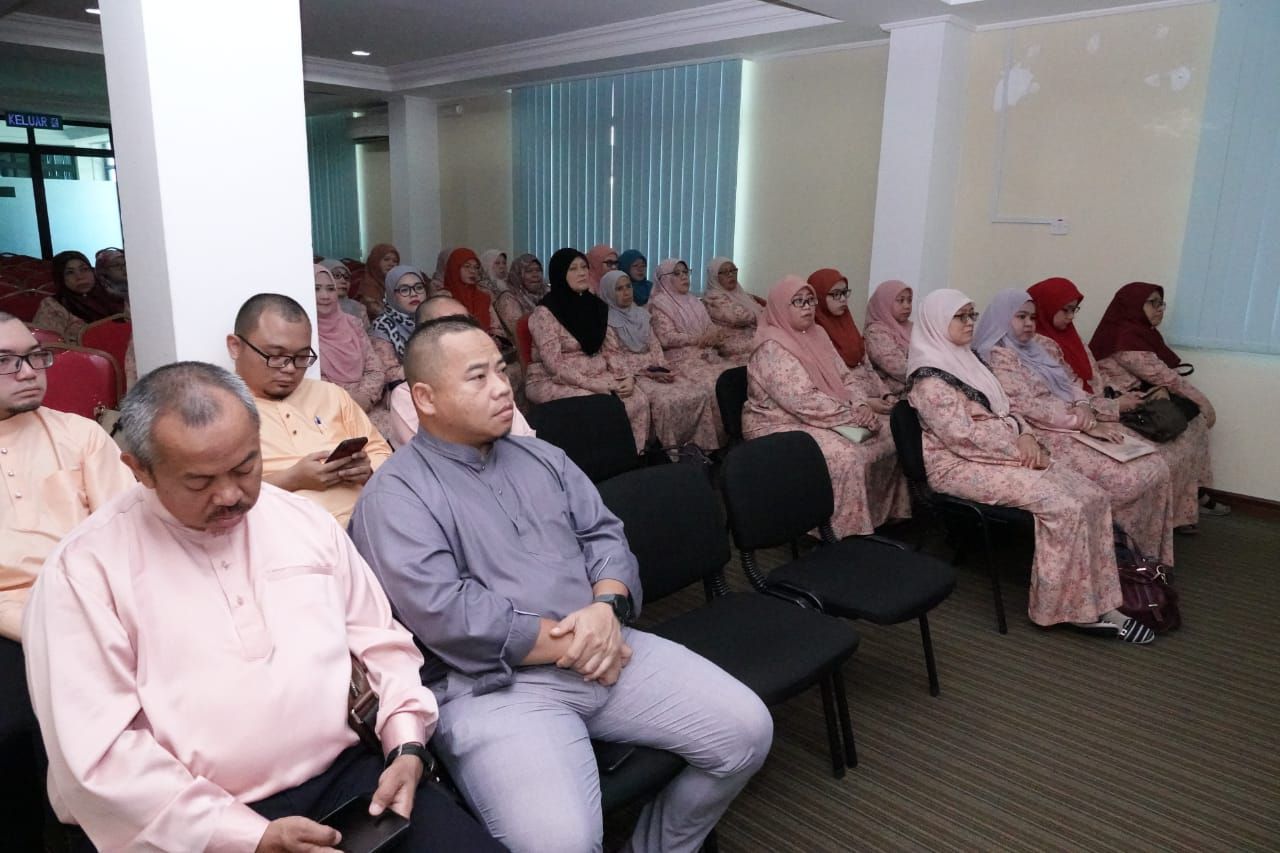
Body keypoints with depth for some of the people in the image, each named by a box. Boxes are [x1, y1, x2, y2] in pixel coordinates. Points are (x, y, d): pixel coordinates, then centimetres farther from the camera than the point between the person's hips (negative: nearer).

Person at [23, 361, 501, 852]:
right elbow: (97, 751, -10)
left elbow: (382, 642, 13)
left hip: (346, 777, 4)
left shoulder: (305, 521, 8)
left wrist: (407, 747, -2)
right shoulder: (85, 567, -5)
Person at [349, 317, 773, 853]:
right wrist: (570, 643, -13)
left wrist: (606, 608, -12)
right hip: (493, 684, -6)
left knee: (746, 729, -2)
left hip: (604, 651, 6)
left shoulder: (541, 457, 15)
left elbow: (604, 535, 11)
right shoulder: (395, 495, -6)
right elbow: (442, 614, -17)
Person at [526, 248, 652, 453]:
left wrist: (627, 376, -9)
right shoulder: (545, 313, -12)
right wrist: (595, 385, -23)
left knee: (638, 399, -19)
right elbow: (554, 365, -18)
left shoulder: (594, 305, 9)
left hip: (596, 377, 6)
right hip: (552, 382, -6)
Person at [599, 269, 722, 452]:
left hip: (656, 372, 6)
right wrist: (648, 374, -15)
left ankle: (699, 446, -12)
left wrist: (662, 370, -5)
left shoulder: (641, 314, 18)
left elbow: (655, 347, 15)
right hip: (631, 375, -6)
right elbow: (615, 361, -9)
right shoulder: (606, 322, -1)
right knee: (666, 401, -34)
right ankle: (671, 449, -20)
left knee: (701, 395, -17)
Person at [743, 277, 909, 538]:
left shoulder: (817, 334, 10)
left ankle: (882, 512, 8)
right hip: (781, 426, -9)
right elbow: (803, 402, -25)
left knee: (888, 432, -3)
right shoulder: (772, 348, -17)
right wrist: (855, 413, -21)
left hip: (823, 419, 9)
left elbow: (844, 377, 9)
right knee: (847, 456, -31)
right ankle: (846, 531, -16)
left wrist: (861, 404, -12)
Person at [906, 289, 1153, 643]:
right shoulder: (929, 377, -14)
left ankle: (1094, 602, -4)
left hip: (1002, 454, 9)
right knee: (1063, 506, -24)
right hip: (961, 466, -9)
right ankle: (1069, 606, -9)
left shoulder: (967, 360, 15)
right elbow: (963, 437, -20)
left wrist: (1027, 437, -3)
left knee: (1092, 496, -6)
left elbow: (1003, 410, 16)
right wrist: (1018, 449, -13)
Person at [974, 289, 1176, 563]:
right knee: (1135, 477, -20)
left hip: (1074, 427, 9)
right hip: (1050, 438, -9)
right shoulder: (999, 357, -8)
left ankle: (1147, 555, 2)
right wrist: (1087, 424, -18)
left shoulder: (1032, 349, 20)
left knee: (1155, 467, -6)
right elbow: (1031, 407, -17)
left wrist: (1083, 405, -7)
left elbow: (1067, 383, 17)